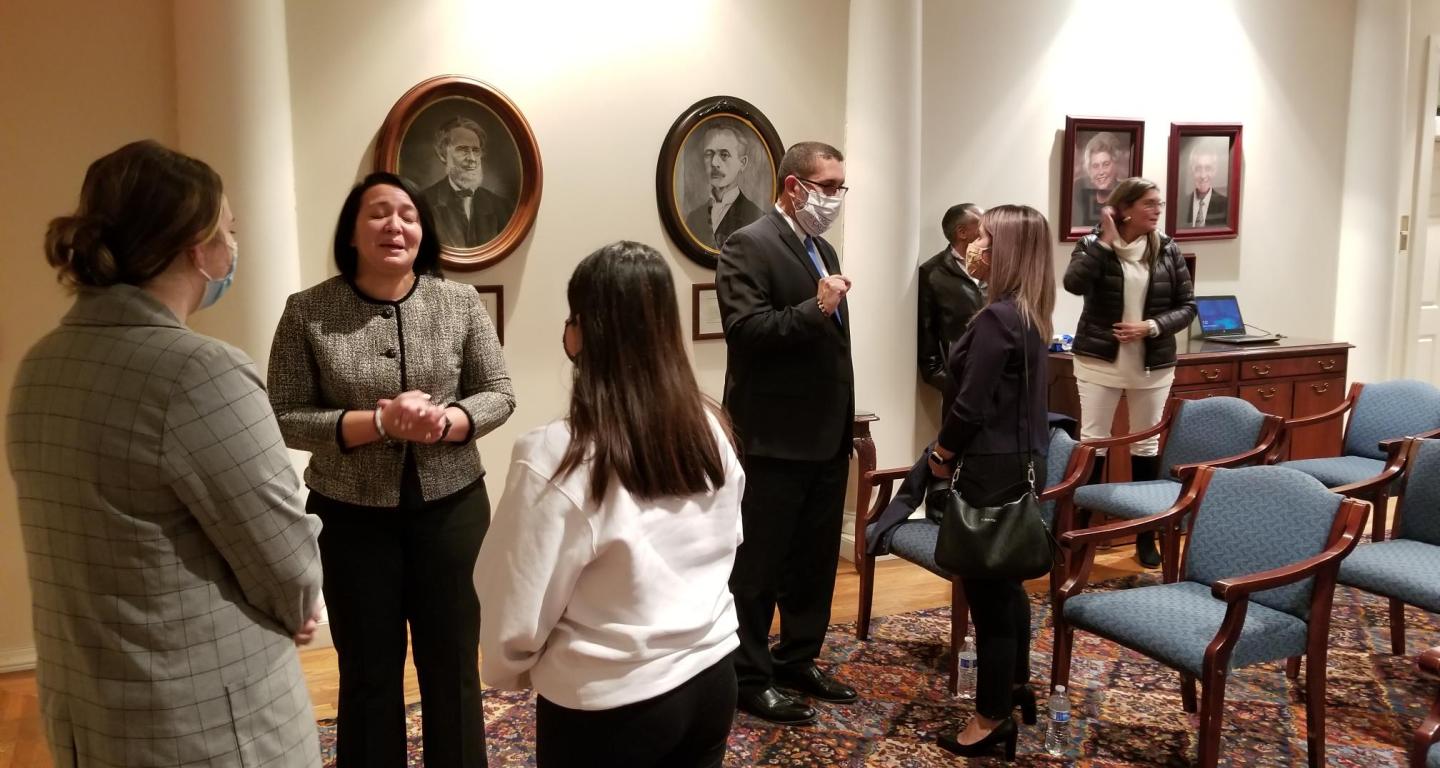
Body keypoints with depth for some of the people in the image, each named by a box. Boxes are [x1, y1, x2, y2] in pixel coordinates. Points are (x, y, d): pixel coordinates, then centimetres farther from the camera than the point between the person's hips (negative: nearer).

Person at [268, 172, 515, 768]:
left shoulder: (460, 303, -3)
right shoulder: (307, 313, -7)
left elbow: (499, 393, 1)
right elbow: (285, 417, -9)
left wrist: (445, 422, -19)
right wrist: (378, 422, -22)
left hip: (450, 506, 1)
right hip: (351, 515, -1)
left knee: (453, 662, 13)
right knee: (369, 671, 12)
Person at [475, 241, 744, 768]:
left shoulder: (558, 457, -23)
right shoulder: (709, 428, -5)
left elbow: (517, 611, -16)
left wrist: (507, 672, 4)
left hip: (611, 707, -5)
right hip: (712, 678, 5)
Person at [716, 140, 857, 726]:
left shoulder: (823, 250, 16)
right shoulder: (749, 245, -11)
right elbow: (744, 329, -23)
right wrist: (815, 308, -29)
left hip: (826, 437, 9)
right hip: (776, 439, -9)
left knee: (815, 559, 16)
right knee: (759, 563, 3)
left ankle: (798, 660, 31)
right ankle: (750, 677, 15)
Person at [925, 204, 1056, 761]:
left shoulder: (999, 318, -20)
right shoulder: (1030, 315, 9)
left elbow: (972, 404, -19)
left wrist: (942, 454, -5)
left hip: (992, 469, -10)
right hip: (1022, 462, 10)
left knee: (988, 588, 0)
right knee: (1006, 579, 22)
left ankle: (993, 718, 11)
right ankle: (1015, 683, 38)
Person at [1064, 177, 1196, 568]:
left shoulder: (1168, 250, 2)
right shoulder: (1094, 244, -4)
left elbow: (1187, 306, 3)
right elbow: (1074, 283, -23)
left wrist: (1152, 326, -14)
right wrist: (1105, 241, -22)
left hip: (1153, 364, 3)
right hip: (1099, 360, -2)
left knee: (1146, 444, 11)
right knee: (1093, 442, 1)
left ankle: (1146, 534, 22)